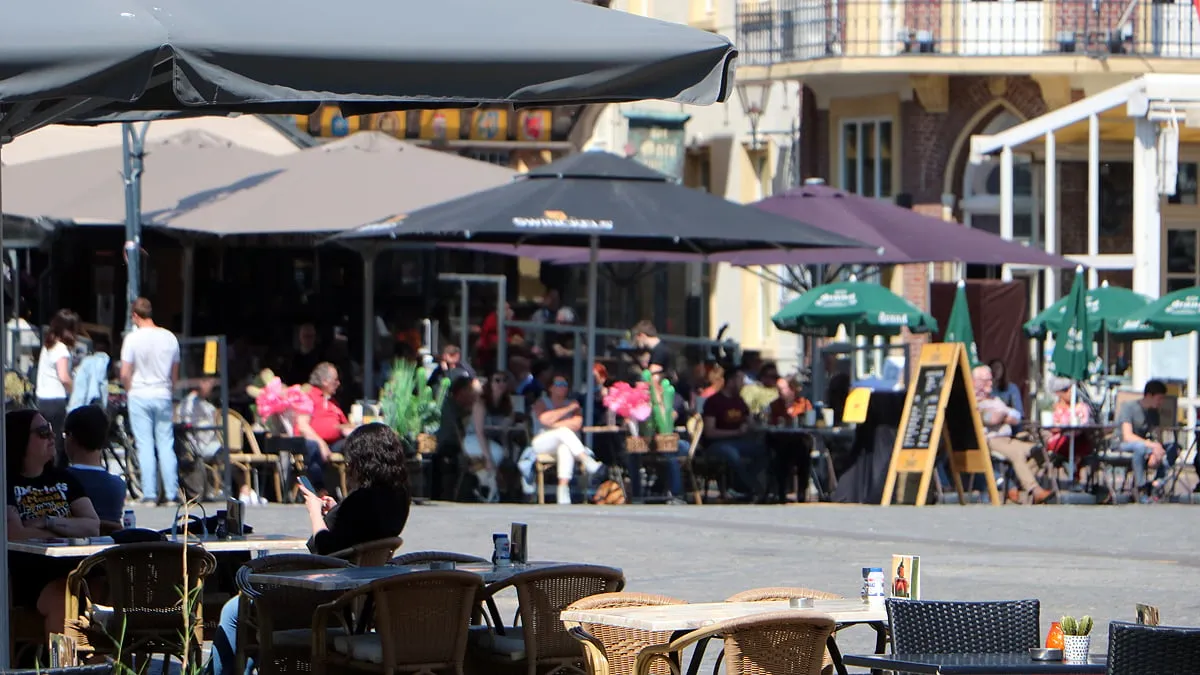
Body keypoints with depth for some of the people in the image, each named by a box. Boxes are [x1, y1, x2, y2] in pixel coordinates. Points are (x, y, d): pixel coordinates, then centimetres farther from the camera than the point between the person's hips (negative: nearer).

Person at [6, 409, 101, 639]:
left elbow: (93, 527, 9)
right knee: (64, 600, -36)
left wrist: (49, 522, -7)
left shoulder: (64, 480, 23)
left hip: (72, 569, 5)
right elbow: (16, 535, -11)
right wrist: (69, 533, -2)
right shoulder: (8, 484, 5)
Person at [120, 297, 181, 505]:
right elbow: (175, 374, 10)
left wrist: (130, 391, 9)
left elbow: (124, 374, -10)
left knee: (145, 446, 0)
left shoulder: (132, 339, -10)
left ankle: (149, 495, -1)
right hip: (163, 395, 3)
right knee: (166, 445, 7)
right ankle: (171, 494, 5)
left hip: (140, 396, -3)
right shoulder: (169, 338, 2)